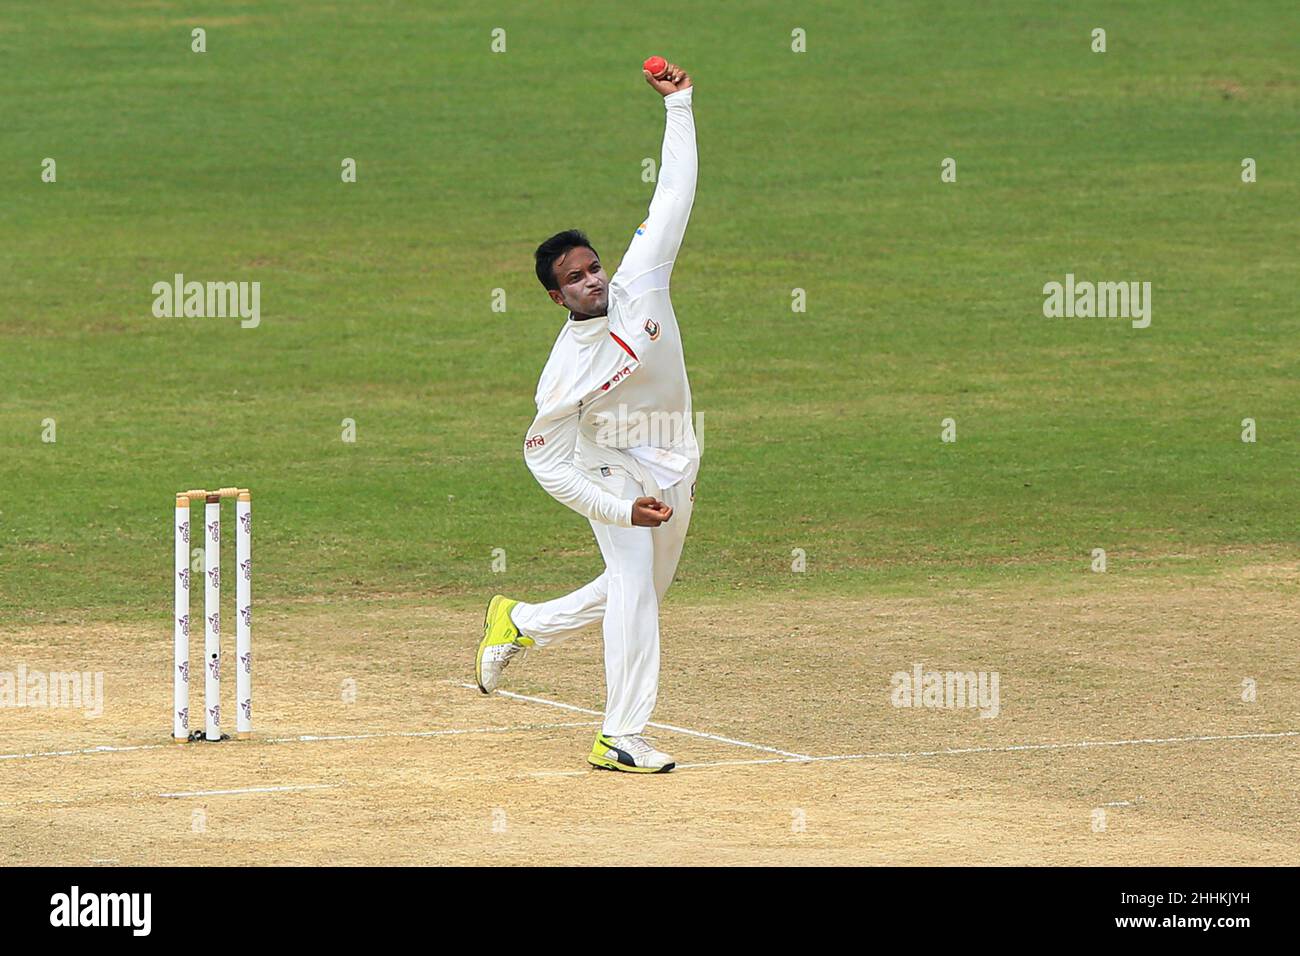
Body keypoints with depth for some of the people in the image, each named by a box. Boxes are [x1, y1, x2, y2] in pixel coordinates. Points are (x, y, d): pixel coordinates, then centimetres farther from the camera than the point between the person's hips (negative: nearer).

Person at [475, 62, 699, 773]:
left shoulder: (641, 282, -14)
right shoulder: (566, 372, -24)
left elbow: (675, 191, -11)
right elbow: (546, 460, -20)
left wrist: (677, 105, -16)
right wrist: (622, 510, -27)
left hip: (675, 473, 6)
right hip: (616, 474, -6)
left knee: (635, 592, 17)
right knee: (634, 587, -18)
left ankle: (519, 623, 36)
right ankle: (620, 739, -14)